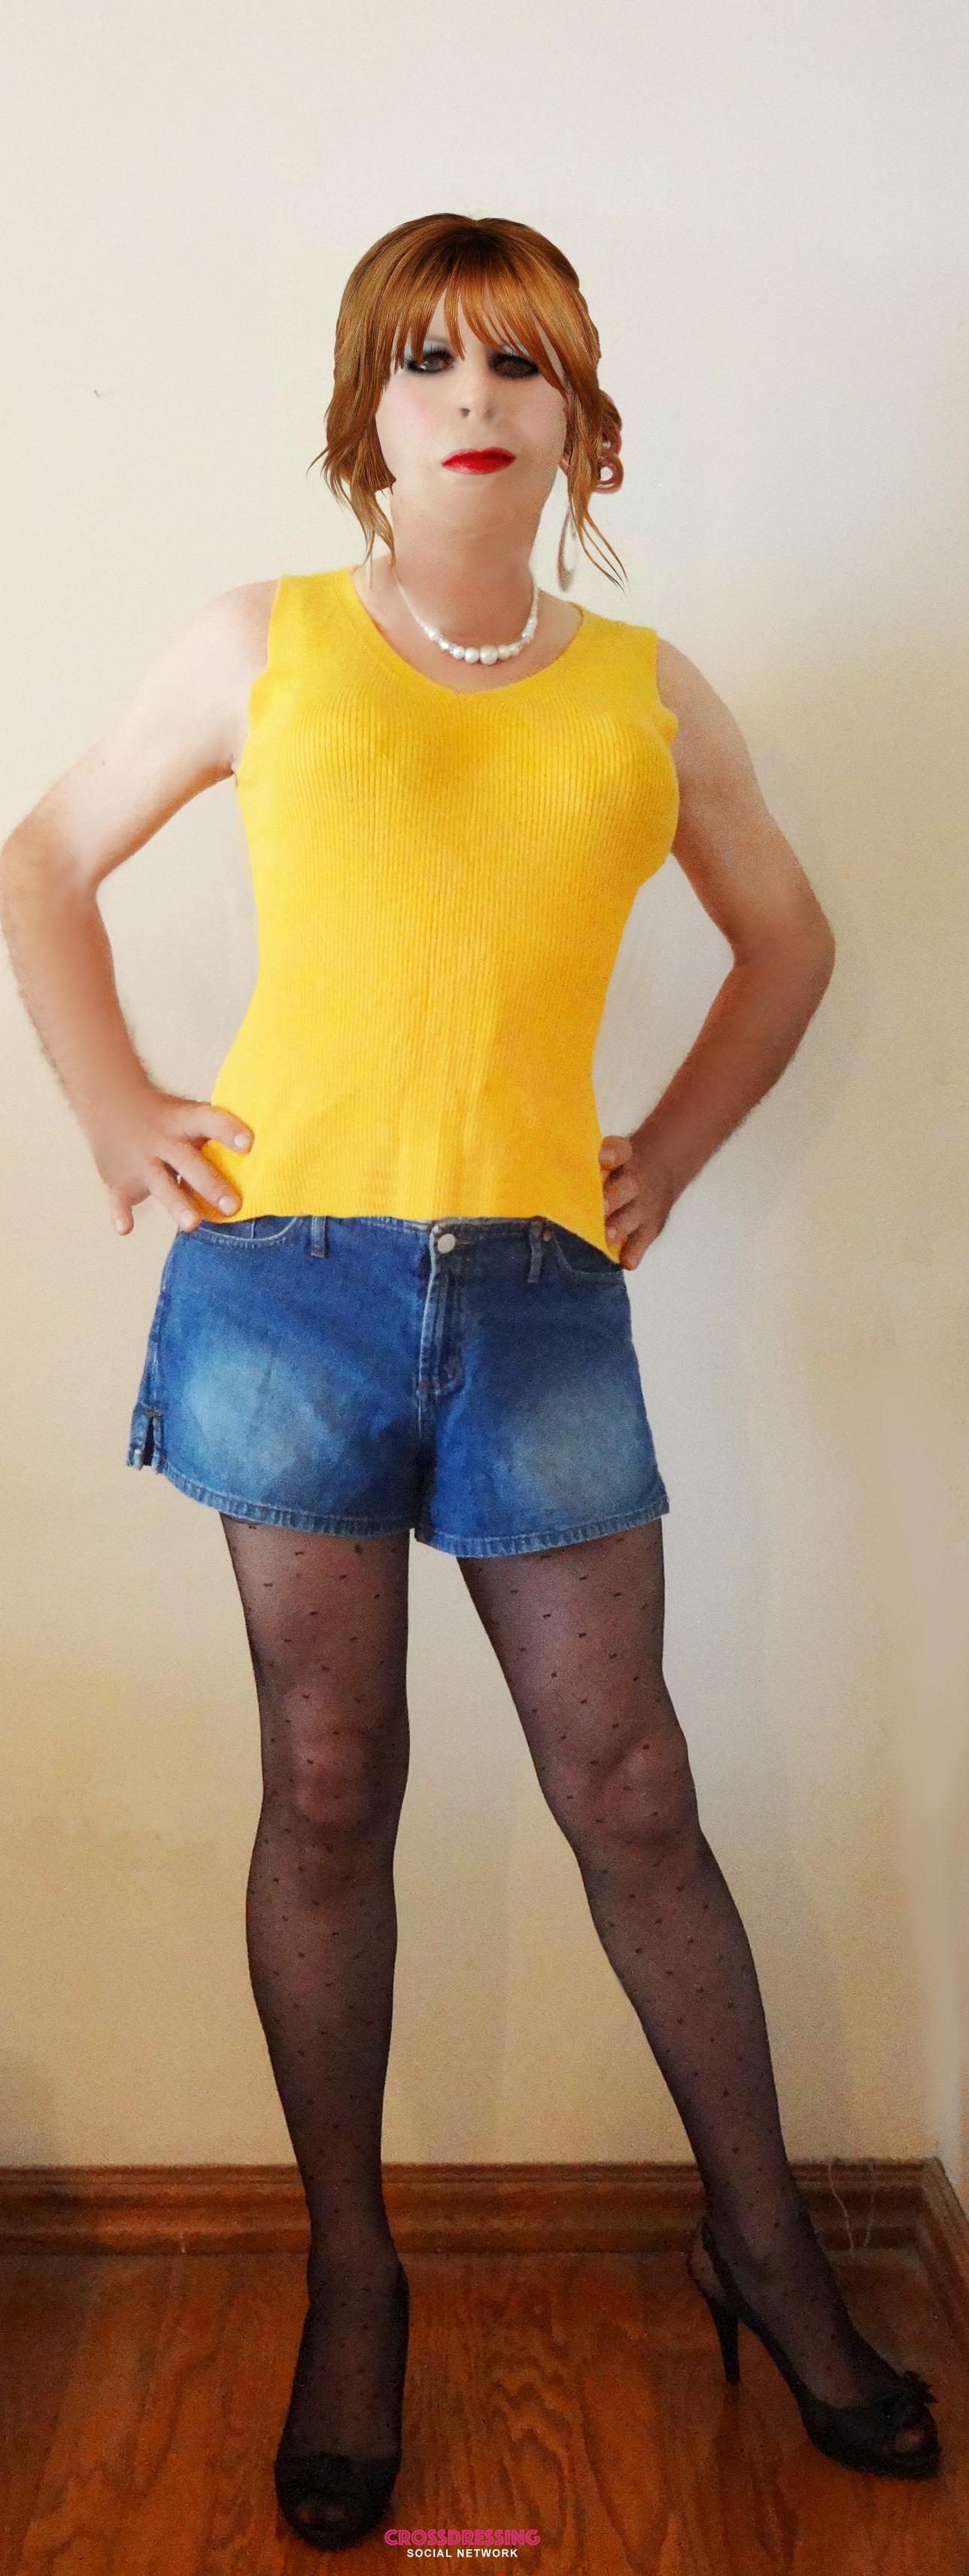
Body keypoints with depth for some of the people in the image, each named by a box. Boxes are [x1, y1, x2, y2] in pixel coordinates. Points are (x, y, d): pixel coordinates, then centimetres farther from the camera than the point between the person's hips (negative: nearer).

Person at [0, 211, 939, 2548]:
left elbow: (786, 938, 24)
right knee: (328, 1789, 6)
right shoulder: (263, 645, 8)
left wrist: (670, 1154, 12)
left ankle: (764, 2240, 27)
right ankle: (350, 2282, 25)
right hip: (289, 1278, 0)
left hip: (543, 1299, 1)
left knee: (629, 1788, 5)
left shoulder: (648, 691, 12)